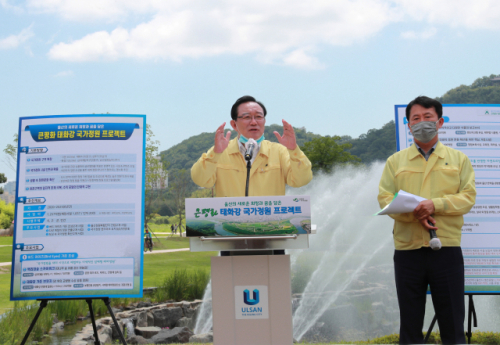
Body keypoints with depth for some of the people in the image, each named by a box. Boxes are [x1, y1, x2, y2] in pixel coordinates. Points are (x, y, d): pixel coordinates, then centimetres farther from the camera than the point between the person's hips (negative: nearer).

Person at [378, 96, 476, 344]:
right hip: (407, 248, 1)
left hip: (446, 248, 0)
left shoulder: (458, 159, 10)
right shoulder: (395, 161, 10)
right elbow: (384, 198, 0)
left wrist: (435, 204, -17)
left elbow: (468, 197, 0)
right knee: (410, 321, 10)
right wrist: (414, 213, -17)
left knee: (452, 321, 5)